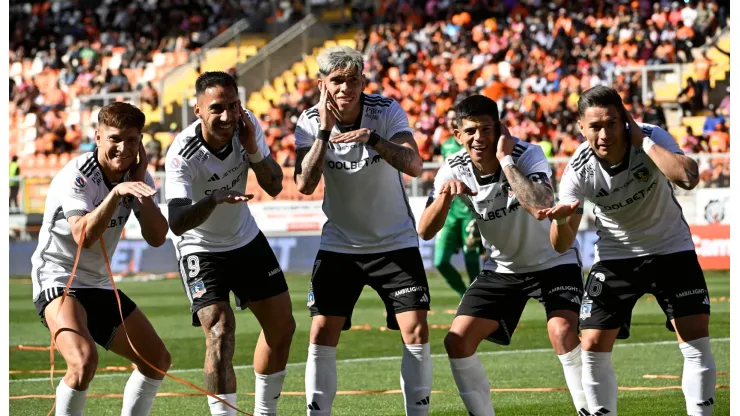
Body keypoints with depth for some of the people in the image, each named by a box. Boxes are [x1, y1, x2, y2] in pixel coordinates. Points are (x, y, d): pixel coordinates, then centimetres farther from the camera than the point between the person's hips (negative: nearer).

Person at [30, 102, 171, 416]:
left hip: (99, 285, 8)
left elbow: (157, 237, -6)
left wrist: (141, 182, -14)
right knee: (84, 360, -33)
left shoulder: (137, 175, 2)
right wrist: (116, 193, -41)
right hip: (58, 280, -8)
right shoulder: (76, 176, -19)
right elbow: (83, 236, -33)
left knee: (157, 360, 11)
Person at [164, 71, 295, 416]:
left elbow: (274, 186, -9)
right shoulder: (182, 155, -32)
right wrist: (214, 200, -59)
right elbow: (177, 223, -41)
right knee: (220, 335, -22)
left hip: (246, 238, 6)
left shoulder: (247, 126, -16)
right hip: (201, 248, -6)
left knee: (282, 327, 10)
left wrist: (254, 152, -27)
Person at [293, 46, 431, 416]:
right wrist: (324, 132, -29)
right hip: (339, 244, 1)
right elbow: (305, 185, -21)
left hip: (395, 242, -1)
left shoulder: (387, 112, -13)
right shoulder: (311, 122, -9)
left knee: (416, 333, -10)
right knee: (321, 336, -6)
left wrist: (373, 138, -42)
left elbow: (414, 166, -27)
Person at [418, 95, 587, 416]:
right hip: (502, 268, 5)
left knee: (562, 333, -29)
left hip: (552, 262, -5)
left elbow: (541, 207, -45)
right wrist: (445, 195, -34)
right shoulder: (454, 170, -12)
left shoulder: (528, 155, -26)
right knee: (457, 341, -7)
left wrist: (505, 159, -40)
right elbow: (426, 231, -16)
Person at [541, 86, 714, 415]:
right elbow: (562, 245, -18)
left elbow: (688, 178, -42)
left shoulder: (652, 137, -23)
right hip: (616, 256, 1)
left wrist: (642, 141, -37)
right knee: (593, 346, -7)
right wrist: (561, 220, -41)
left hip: (670, 248, -1)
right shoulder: (579, 171, -20)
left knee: (697, 342, -10)